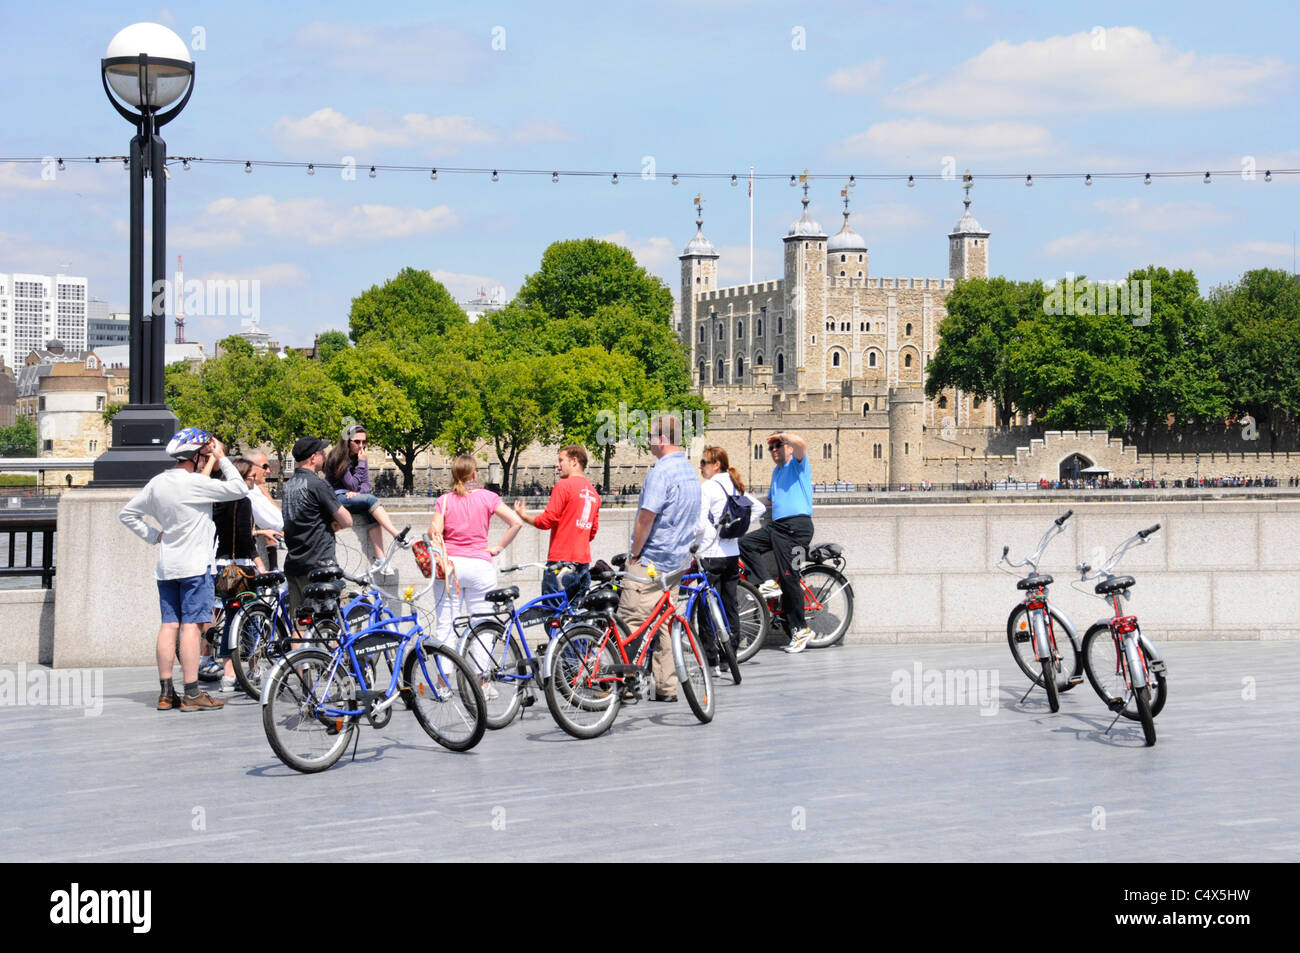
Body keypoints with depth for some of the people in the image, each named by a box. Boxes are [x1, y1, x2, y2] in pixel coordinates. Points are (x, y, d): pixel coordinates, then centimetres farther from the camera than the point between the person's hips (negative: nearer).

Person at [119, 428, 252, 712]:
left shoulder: (157, 483, 8)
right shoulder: (194, 483, -15)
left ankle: (166, 692, 9)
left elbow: (127, 514, 16)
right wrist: (222, 458, -3)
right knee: (192, 626, -6)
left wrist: (153, 536, 14)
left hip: (165, 566, 7)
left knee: (169, 625, 8)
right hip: (194, 566, -7)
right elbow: (240, 489, -13)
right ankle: (192, 694, -7)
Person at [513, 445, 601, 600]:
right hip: (584, 563, 8)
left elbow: (547, 520, -10)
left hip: (561, 560, -8)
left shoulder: (564, 485, -7)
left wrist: (524, 516, 6)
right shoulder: (593, 492, 16)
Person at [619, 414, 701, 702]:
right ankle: (667, 687, 11)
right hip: (677, 560, 9)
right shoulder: (690, 472, 14)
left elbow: (646, 517, -21)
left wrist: (635, 552, -9)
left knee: (630, 624, -7)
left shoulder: (661, 472, -17)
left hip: (651, 560, -9)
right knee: (664, 623, 11)